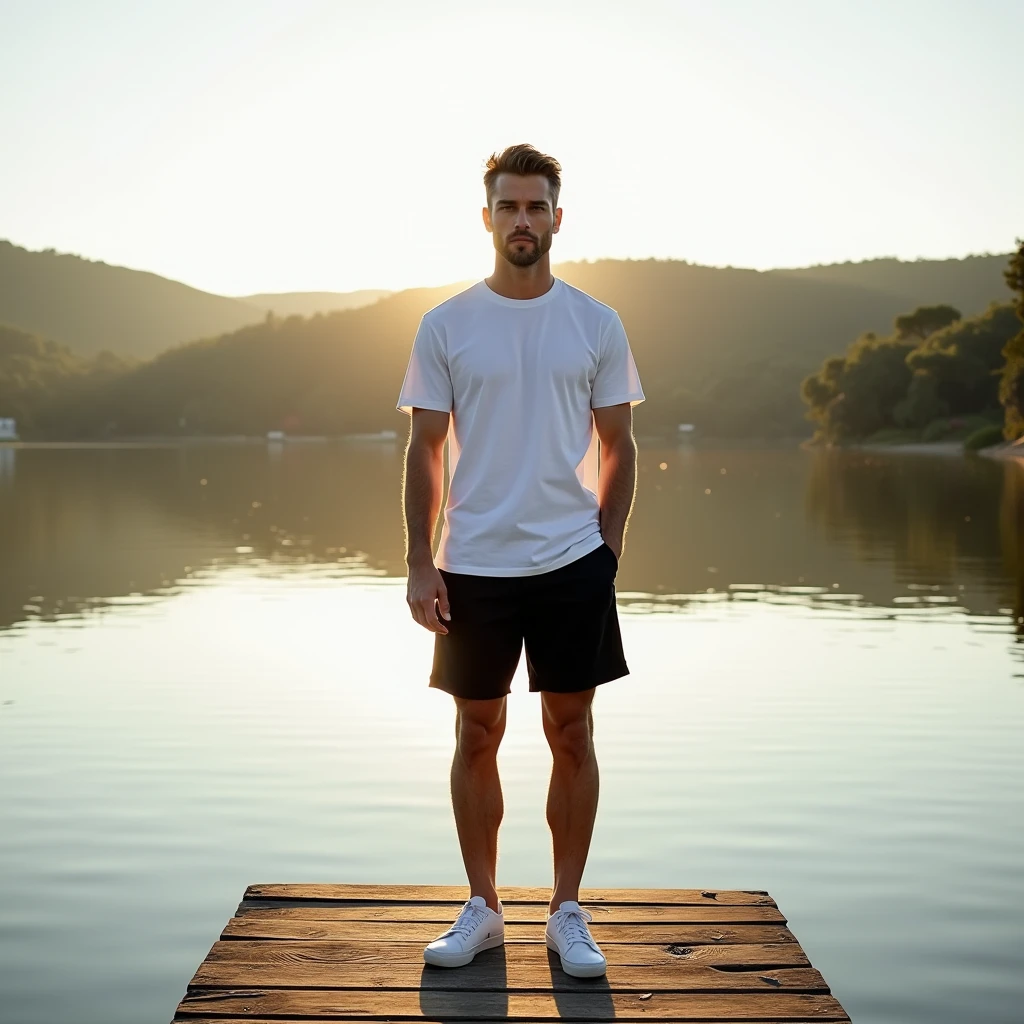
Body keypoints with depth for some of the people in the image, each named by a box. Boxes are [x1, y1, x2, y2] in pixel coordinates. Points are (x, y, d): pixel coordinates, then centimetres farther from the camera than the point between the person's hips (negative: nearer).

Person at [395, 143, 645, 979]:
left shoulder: (597, 324, 3)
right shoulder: (447, 325, 1)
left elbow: (618, 447, 6)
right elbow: (425, 450, 1)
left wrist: (608, 548, -1)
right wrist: (421, 564, -5)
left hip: (573, 562, 0)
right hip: (474, 564, 0)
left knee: (572, 734, 6)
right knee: (478, 736, 8)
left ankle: (567, 912, 19)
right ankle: (482, 909, 23)